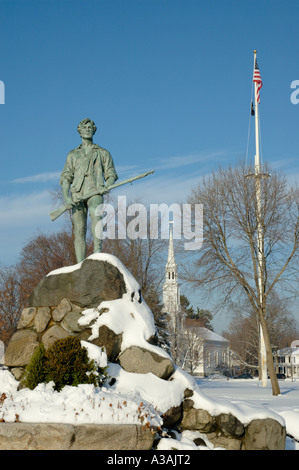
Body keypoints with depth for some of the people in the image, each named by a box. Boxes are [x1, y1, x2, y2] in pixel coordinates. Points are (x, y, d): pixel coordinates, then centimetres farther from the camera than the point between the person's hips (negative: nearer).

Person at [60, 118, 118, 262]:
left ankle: (97, 252, -44)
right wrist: (66, 197, -2)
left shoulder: (103, 153, 22)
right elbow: (65, 178, 16)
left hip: (95, 192, -2)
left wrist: (107, 186, -10)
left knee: (96, 214, -35)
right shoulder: (72, 155, 25)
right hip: (77, 195, 2)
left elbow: (111, 175, 14)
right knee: (79, 230, -8)